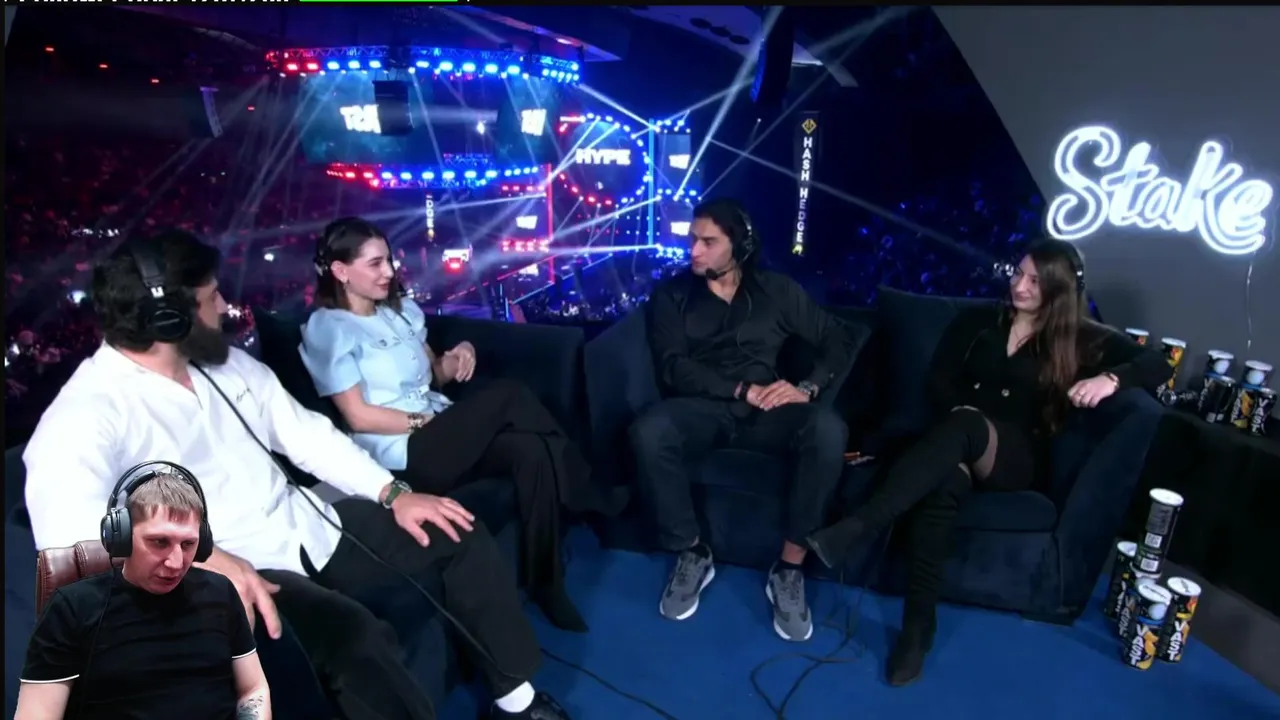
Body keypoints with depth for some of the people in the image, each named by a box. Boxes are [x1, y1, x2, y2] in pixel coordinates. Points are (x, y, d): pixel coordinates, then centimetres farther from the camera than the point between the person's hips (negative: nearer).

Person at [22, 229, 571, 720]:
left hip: (309, 529, 8)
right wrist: (203, 558, -43)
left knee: (459, 533, 1)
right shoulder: (84, 416, -14)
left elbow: (306, 433, 10)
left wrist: (393, 493, 1)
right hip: (238, 574, -7)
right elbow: (67, 536, -30)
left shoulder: (226, 364, 9)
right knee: (350, 633, -36)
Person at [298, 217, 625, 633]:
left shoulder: (401, 311, 17)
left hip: (441, 434, 7)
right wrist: (424, 421, -13)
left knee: (530, 450, -24)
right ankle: (593, 502, -11)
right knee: (508, 396, -25)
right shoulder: (326, 330, -4)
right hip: (401, 453, -7)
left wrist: (453, 361, -2)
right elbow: (359, 416, -10)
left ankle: (545, 583, -14)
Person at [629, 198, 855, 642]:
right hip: (701, 408, 0)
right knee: (647, 433, -34)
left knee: (829, 430, -31)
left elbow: (837, 341, 10)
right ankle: (692, 554, -11)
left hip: (765, 410, 1)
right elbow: (673, 368, -4)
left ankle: (790, 568, -16)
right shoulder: (672, 294, 9)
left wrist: (808, 387, -10)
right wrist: (742, 390, -15)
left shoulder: (777, 291, 13)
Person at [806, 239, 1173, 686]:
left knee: (964, 428, -39)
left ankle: (856, 529, -49)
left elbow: (1157, 365, 2)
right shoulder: (980, 320, 16)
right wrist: (959, 411, -10)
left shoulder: (1083, 339, 10)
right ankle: (918, 628, -35)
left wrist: (1112, 378, -20)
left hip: (1019, 460, -2)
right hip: (962, 444, 2)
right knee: (942, 485, -38)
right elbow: (938, 379, 11)